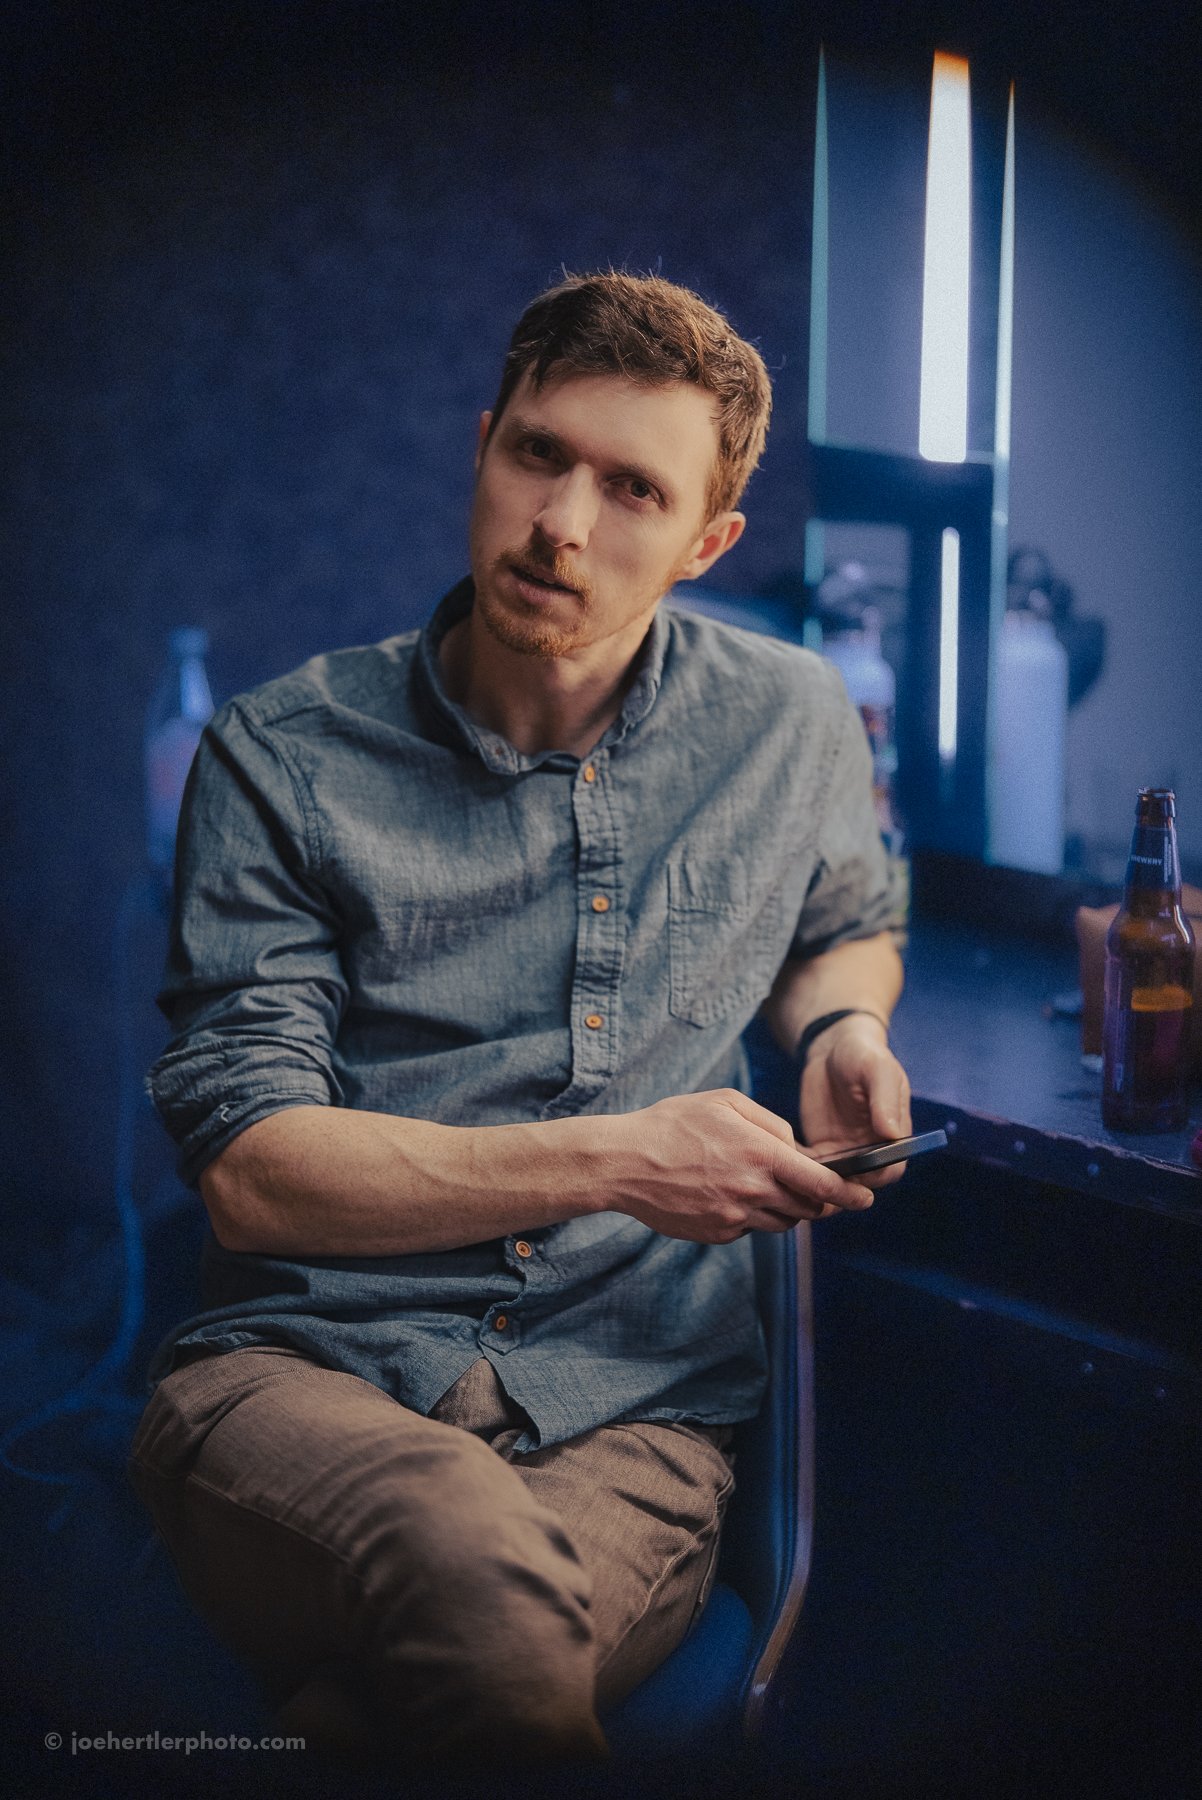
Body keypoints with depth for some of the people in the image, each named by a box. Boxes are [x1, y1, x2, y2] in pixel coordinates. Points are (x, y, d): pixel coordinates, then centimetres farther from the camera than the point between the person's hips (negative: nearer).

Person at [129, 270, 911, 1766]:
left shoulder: (793, 726, 11)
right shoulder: (281, 761, 2)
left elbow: (847, 922, 34)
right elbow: (249, 1162, -4)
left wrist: (840, 1030, 9)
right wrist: (612, 1161, -12)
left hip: (634, 1403, 2)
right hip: (304, 1364, -1)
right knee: (494, 1607, -36)